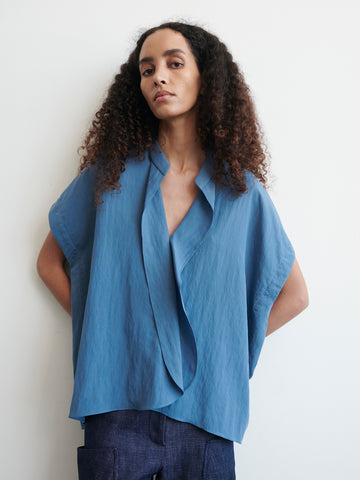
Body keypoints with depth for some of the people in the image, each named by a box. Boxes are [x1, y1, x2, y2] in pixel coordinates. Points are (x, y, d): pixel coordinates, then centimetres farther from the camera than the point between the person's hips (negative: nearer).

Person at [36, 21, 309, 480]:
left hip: (205, 413, 1)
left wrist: (224, 343, 1)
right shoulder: (110, 174, 2)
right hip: (116, 407, 0)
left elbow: (293, 295, 9)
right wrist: (102, 327, -1)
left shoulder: (241, 189, 2)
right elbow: (50, 262, 10)